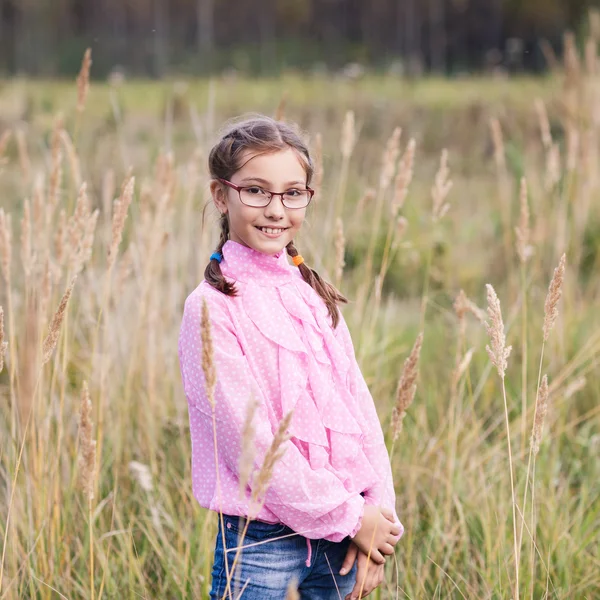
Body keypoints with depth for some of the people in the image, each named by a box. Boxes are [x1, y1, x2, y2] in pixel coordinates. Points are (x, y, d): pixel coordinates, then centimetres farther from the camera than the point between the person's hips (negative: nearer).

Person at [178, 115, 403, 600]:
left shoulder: (315, 298, 10)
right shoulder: (212, 306, -9)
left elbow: (360, 411, 8)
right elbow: (250, 438, -14)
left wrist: (379, 516, -3)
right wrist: (348, 516, -11)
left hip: (343, 542, 5)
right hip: (261, 543, -5)